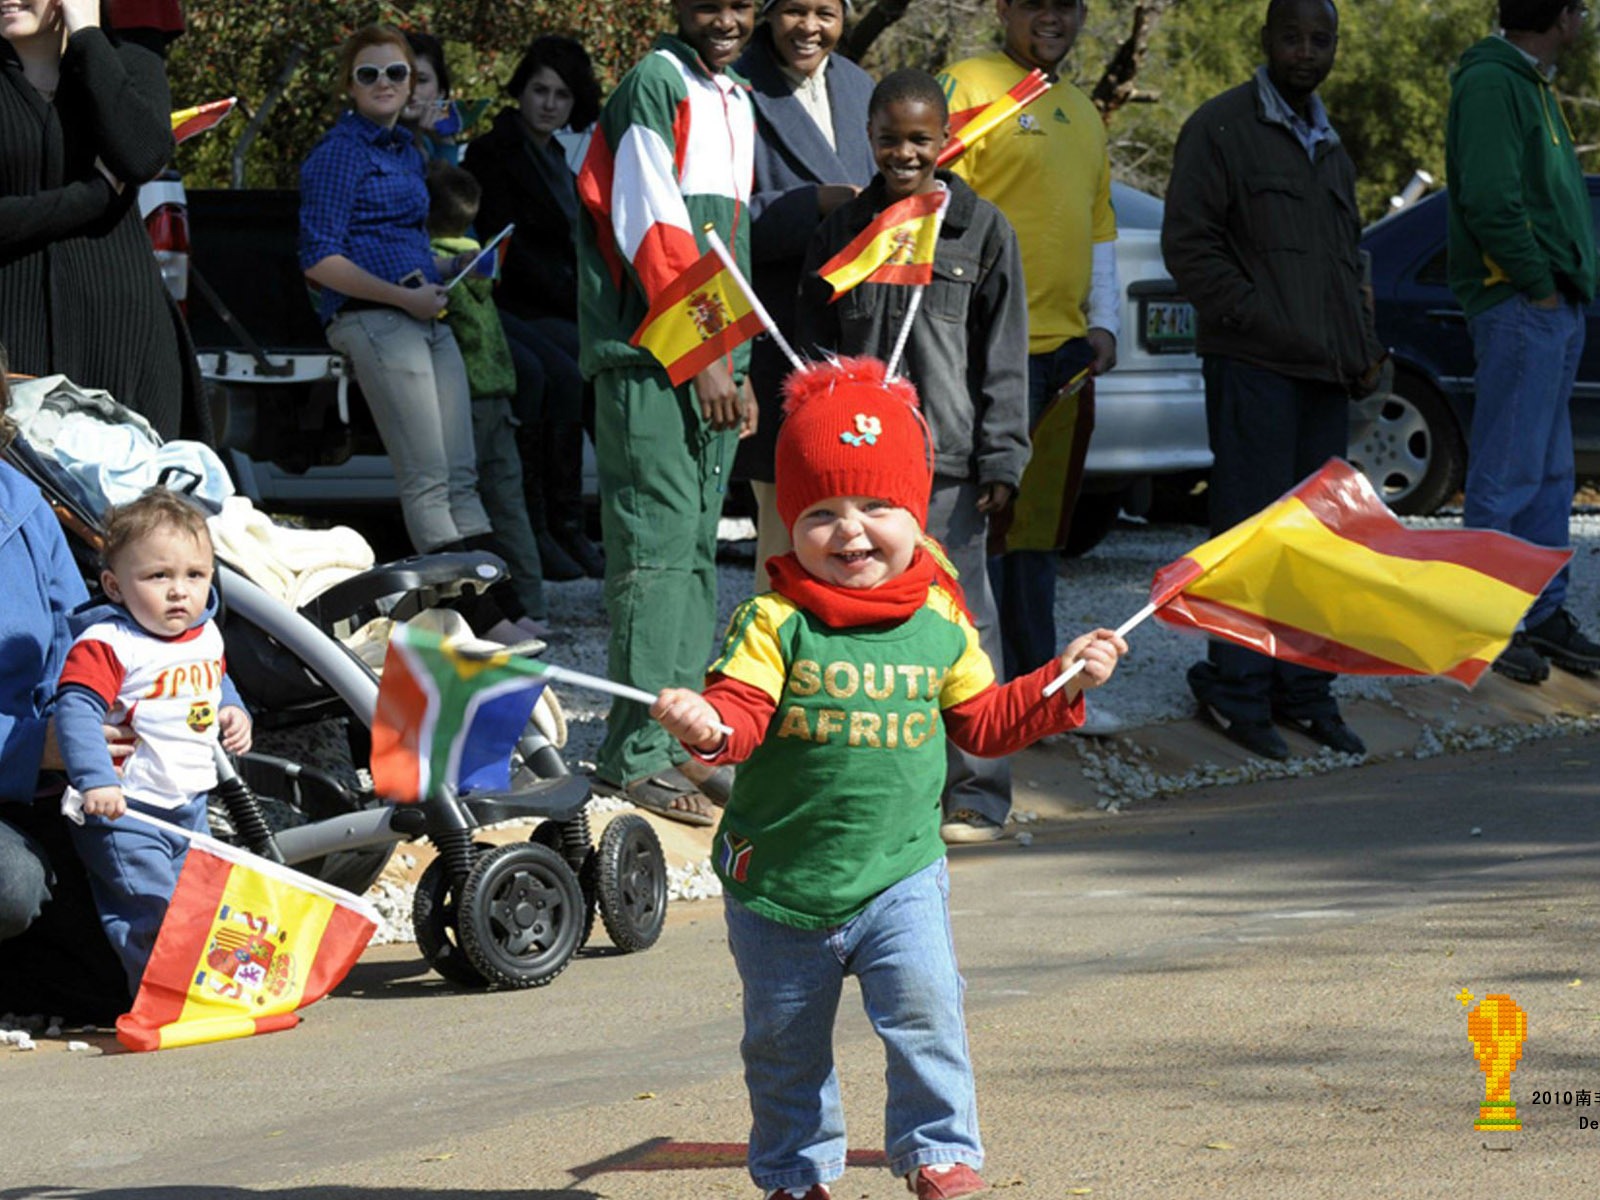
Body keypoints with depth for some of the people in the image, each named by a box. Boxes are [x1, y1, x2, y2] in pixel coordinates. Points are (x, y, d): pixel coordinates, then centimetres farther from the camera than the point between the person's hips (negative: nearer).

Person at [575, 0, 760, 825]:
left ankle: (682, 741, 12)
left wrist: (739, 369, 18)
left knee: (696, 552, 8)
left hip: (711, 362, 9)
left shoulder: (737, 103, 19)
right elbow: (654, 228, -15)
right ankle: (635, 755, -11)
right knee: (658, 551, -11)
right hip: (649, 361, -9)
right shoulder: (656, 85, -8)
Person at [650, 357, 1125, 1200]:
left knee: (925, 1012, -16)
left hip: (899, 875, 1)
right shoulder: (775, 624, -9)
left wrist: (1063, 683, 4)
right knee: (785, 1042, 13)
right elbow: (742, 708, -19)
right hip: (778, 879, -1)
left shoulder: (941, 625, 2)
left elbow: (982, 720, 12)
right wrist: (707, 723, -41)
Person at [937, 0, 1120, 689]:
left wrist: (1103, 322, 14)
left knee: (1040, 528, 12)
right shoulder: (966, 88, -7)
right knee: (985, 520, -7)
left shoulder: (1081, 113, 19)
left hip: (1067, 349, 8)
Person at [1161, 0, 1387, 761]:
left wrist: (1366, 348, 12)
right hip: (1253, 366, -7)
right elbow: (1188, 244, -9)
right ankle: (1237, 688, 0)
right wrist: (1267, 326, -15)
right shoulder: (1221, 128, -3)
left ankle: (1303, 690, 15)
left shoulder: (1327, 143, 20)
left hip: (1325, 375, 7)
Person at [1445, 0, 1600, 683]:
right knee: (1508, 473, -5)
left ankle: (1544, 613, 19)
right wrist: (1537, 282, -17)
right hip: (1519, 305, -10)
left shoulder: (1532, 85, 19)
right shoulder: (1490, 84, -13)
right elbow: (1489, 198, -22)